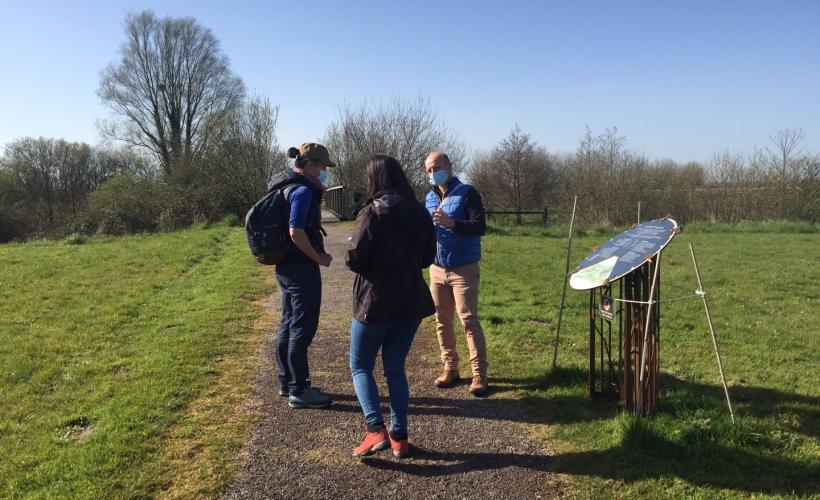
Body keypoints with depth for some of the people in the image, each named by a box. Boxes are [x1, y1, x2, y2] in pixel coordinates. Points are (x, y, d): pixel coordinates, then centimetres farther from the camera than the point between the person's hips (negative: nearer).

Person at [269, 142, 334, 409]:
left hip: (286, 267, 10)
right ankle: (298, 392, 6)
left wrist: (318, 191, 10)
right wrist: (319, 258, -15)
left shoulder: (286, 186, 13)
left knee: (288, 325, 17)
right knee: (302, 329, -2)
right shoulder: (303, 190, -17)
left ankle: (287, 382, 29)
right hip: (302, 268, -10)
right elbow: (296, 231, -25)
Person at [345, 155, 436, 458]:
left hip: (375, 304, -5)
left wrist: (352, 249, 5)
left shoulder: (371, 214, -15)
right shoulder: (419, 214, 0)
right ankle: (399, 437, 16)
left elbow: (354, 260, -16)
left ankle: (376, 429, -1)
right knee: (395, 370, 16)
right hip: (412, 304, 5)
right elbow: (427, 258, 8)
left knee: (360, 366, 13)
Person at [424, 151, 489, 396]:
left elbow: (480, 227, -16)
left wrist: (451, 223, -30)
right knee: (442, 321, 10)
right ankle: (450, 368, 21)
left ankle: (479, 374, -1)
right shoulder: (430, 198, 12)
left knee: (469, 320, -8)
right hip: (437, 268, 6)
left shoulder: (467, 193, -7)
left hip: (464, 269, -6)